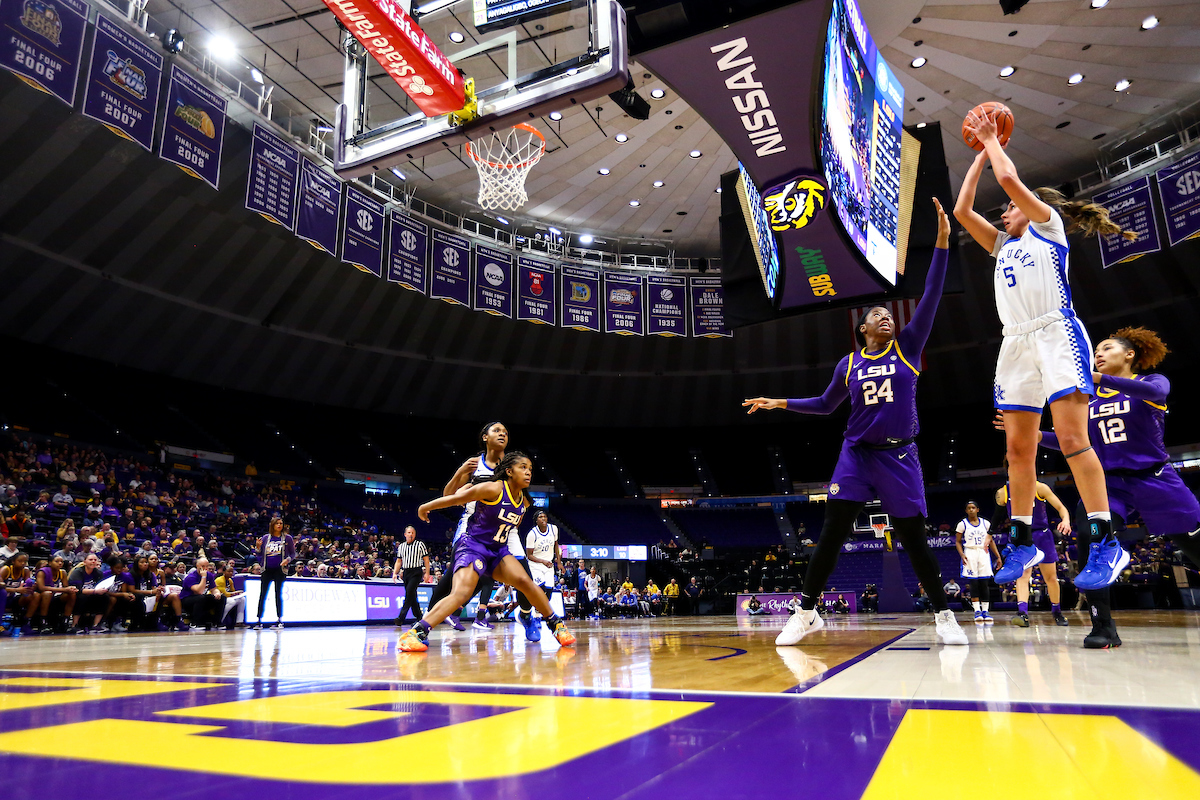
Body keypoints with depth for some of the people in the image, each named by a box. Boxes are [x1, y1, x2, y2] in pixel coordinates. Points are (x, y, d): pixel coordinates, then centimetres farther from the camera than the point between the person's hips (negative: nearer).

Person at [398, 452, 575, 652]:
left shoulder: (524, 501, 3)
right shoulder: (493, 489, -18)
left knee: (524, 581, -14)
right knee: (462, 593, -26)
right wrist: (425, 507, -4)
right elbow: (457, 498, -11)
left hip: (499, 550, 6)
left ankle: (556, 624, 0)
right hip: (473, 545, -6)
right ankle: (415, 633, -24)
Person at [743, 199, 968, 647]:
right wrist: (780, 403, 14)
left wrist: (942, 243, -13)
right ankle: (807, 612, 3)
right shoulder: (849, 364, 7)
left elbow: (931, 296, -7)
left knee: (913, 536, 1)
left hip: (899, 456, -1)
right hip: (856, 454, 1)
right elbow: (826, 405, 20)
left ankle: (943, 615, 18)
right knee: (833, 530, -5)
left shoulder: (907, 347, 3)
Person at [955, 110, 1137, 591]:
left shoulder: (1049, 223, 12)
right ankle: (1022, 542, 4)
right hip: (1017, 342, 6)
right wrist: (981, 153, 28)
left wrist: (992, 140, 16)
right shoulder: (1003, 244, 27)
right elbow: (962, 210, 21)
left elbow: (1009, 179, -1)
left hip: (1057, 333, -6)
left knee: (1072, 437, -16)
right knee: (1018, 447, 0)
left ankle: (1105, 542, -12)